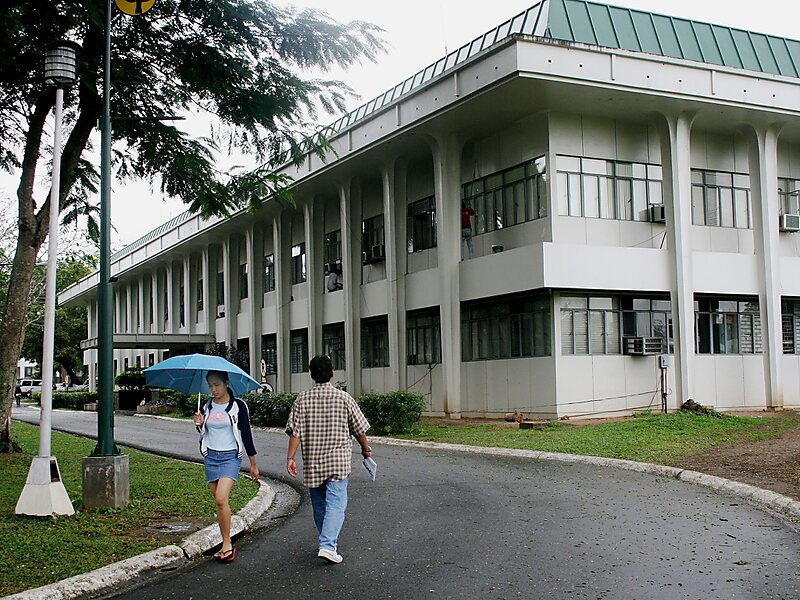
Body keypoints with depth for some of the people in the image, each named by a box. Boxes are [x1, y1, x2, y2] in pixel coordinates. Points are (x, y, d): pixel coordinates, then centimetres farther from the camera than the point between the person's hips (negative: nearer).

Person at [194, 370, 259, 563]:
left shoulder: (238, 405, -5)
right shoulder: (207, 406, 8)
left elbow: (246, 434, -2)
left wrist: (253, 464, 0)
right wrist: (199, 424, -3)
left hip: (231, 456, -5)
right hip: (211, 456, 5)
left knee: (221, 498, -20)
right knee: (218, 501, 5)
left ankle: (227, 544, -10)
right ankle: (226, 546, 13)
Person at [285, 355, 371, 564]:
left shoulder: (302, 400, 1)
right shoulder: (343, 397, -4)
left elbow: (295, 431, -5)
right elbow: (359, 428, 2)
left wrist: (290, 457, -3)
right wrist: (366, 449, 17)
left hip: (312, 461, 3)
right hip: (338, 460, -3)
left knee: (319, 504, 16)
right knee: (336, 503, -3)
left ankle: (327, 541, 28)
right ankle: (328, 545, -16)